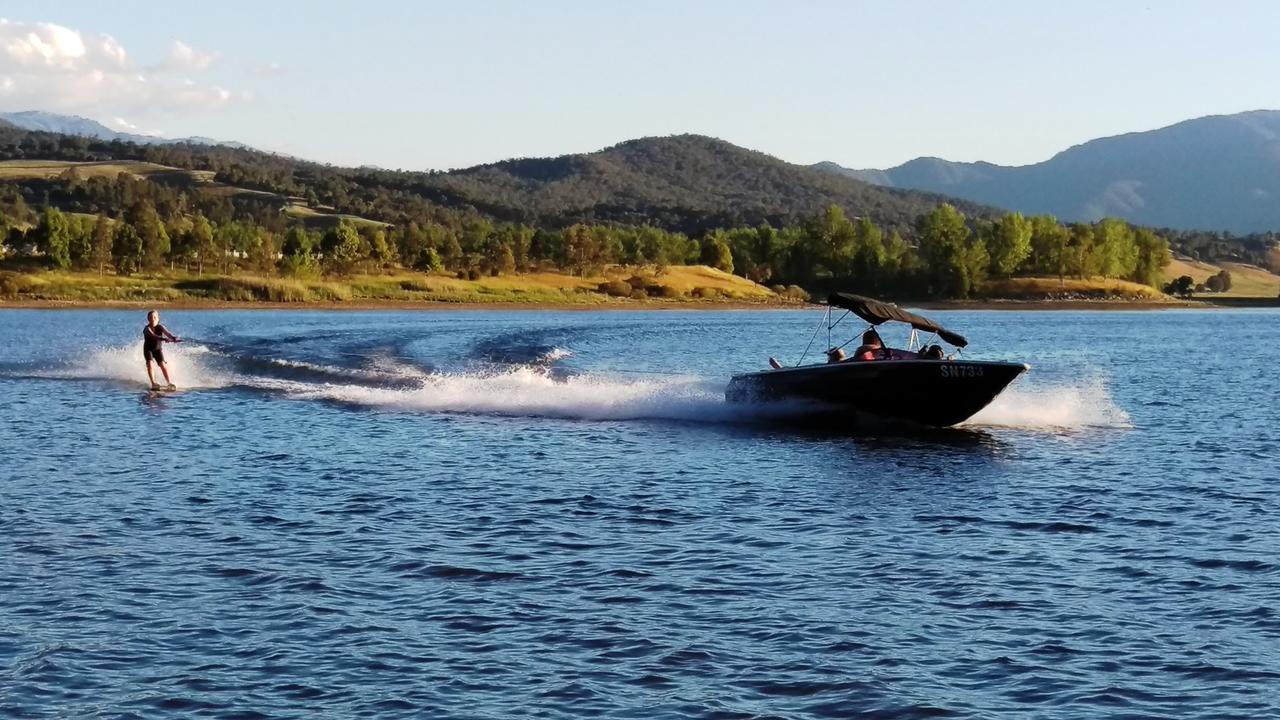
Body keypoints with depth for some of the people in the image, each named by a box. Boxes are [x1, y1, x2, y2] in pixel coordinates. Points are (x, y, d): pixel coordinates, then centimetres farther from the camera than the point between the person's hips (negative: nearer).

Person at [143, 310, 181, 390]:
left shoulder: (160, 327, -16)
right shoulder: (147, 328, -24)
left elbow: (166, 332, -36)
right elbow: (152, 335, -43)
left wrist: (173, 337, -58)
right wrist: (162, 338, -62)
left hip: (158, 349, 2)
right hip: (148, 349, -2)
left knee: (163, 365, -15)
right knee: (150, 364, -22)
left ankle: (169, 382, -18)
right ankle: (153, 383, -26)